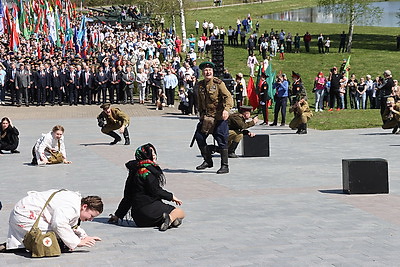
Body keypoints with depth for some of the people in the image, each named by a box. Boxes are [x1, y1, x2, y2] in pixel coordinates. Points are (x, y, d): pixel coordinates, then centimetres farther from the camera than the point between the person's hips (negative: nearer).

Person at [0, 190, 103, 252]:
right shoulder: (71, 206, -24)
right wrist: (78, 242, -32)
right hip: (26, 213, -11)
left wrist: (85, 237, 4)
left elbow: (73, 224, 22)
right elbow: (59, 224, -39)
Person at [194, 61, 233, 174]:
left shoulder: (219, 83, -8)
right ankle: (208, 161, 18)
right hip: (206, 117, 6)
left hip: (219, 117, -6)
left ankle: (225, 166, 6)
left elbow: (228, 97, -16)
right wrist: (201, 113, 17)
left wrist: (226, 109, -31)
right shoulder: (200, 85, 9)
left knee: (221, 140, -3)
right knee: (199, 136, 2)